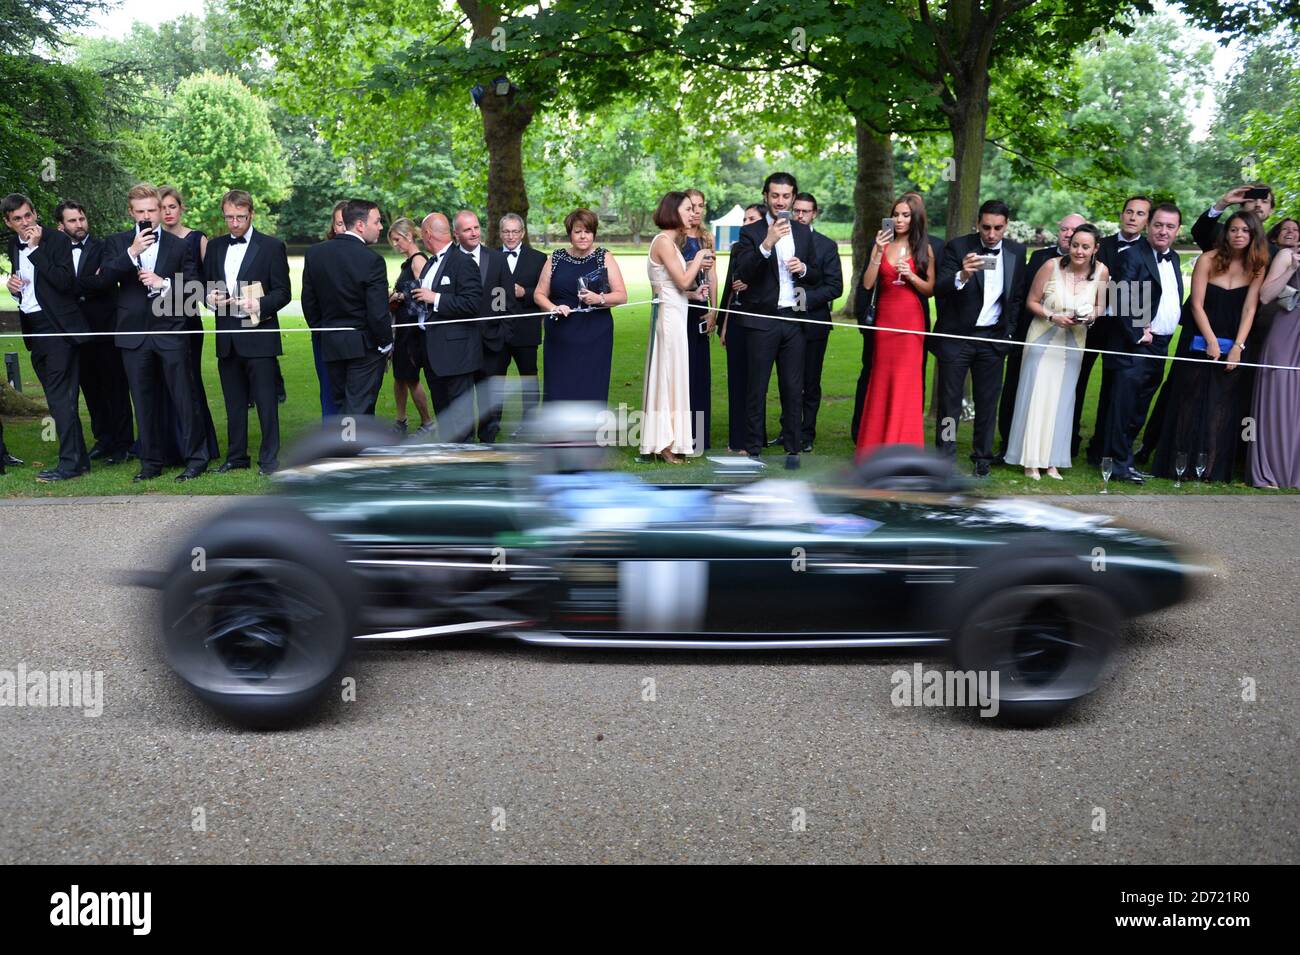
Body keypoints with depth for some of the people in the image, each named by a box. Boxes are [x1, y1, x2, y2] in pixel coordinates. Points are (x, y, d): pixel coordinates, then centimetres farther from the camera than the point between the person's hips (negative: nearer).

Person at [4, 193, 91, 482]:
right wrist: (13, 285, 6)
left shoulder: (57, 240, -9)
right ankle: (79, 458, 15)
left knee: (61, 396, -10)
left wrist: (35, 249, -20)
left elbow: (65, 282, -21)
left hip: (58, 327, -8)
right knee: (56, 396, 9)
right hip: (33, 327, 8)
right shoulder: (14, 244, 13)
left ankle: (70, 462, -7)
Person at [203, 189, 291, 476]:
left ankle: (269, 458, 6)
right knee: (234, 402, 12)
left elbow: (283, 292, -4)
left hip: (258, 333, -5)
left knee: (265, 400, -2)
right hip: (227, 337, 5)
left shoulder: (272, 246, -1)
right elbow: (206, 285, 18)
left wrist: (260, 304, -20)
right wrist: (209, 297, -5)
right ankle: (236, 457, 20)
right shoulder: (215, 246, 13)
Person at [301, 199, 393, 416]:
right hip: (365, 347, -6)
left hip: (330, 344, 6)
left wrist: (321, 330, 19)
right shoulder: (372, 260, -17)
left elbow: (308, 302, 6)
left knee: (341, 406, 17)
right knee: (358, 410, -1)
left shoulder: (314, 253, 1)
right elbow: (378, 314, -18)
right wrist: (386, 345, -3)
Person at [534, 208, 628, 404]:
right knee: (559, 390, -1)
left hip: (595, 337, -1)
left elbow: (621, 296, 0)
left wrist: (599, 299, -19)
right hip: (560, 337, 1)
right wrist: (553, 308, -11)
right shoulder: (556, 259, 9)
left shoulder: (605, 258, 5)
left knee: (591, 391, -1)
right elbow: (539, 294, 10)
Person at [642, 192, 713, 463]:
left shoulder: (671, 242, 16)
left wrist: (696, 267, 8)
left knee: (672, 377, 11)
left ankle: (666, 440, 16)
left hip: (675, 315, 9)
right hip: (670, 316, -9)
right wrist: (698, 258, -3)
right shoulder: (663, 241, -13)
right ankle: (666, 443, 1)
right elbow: (682, 282, -16)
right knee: (670, 375, -5)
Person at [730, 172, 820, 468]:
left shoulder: (803, 232, 12)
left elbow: (816, 277, 17)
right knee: (757, 388, 2)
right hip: (762, 320, -3)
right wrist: (767, 244, -26)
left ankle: (792, 448, 15)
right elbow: (743, 274, -15)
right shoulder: (751, 232, -1)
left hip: (794, 319, 3)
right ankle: (753, 449, 9)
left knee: (793, 388, 7)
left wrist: (804, 268, -5)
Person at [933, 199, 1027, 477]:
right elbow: (938, 289, -18)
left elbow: (1017, 296, 14)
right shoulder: (957, 247, -8)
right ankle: (944, 461, 8)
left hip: (992, 339, 3)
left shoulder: (1016, 252, 4)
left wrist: (1009, 332, 8)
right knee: (949, 402, 2)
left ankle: (982, 460, 18)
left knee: (987, 402, 8)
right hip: (955, 337, -3)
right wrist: (962, 276, -37)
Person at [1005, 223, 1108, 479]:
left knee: (1062, 399, 8)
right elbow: (1031, 302, -7)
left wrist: (1091, 316, -15)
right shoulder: (1051, 266, -15)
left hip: (1073, 343, 3)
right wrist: (1053, 317, -22)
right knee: (1036, 395, -1)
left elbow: (1100, 307, 6)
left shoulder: (1101, 271, -8)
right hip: (1043, 338, -3)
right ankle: (1030, 460, 8)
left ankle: (1052, 461, 16)